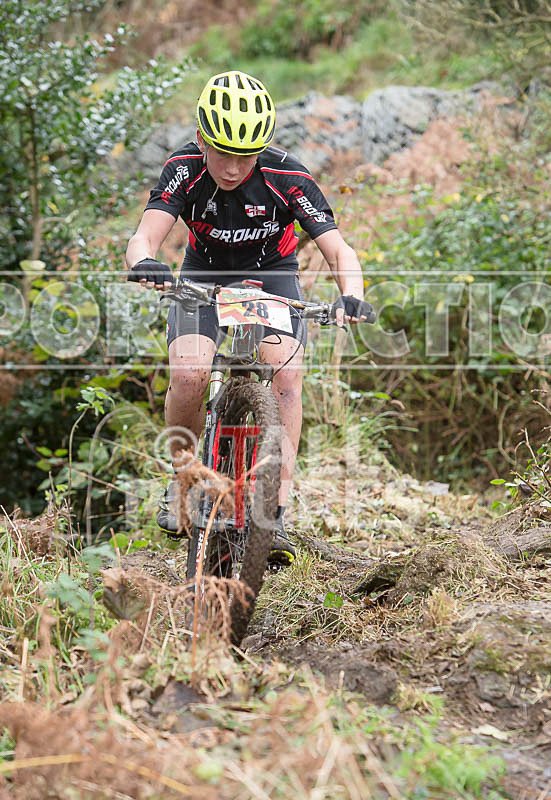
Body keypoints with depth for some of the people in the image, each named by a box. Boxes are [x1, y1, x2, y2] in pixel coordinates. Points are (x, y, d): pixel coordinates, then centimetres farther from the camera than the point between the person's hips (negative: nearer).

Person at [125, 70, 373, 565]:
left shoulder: (287, 178, -27)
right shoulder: (185, 170, -25)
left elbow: (338, 250, -30)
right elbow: (147, 234, -37)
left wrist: (351, 296, -51)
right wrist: (144, 262, -61)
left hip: (271, 276, 0)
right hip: (204, 277, 0)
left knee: (287, 374, -24)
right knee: (189, 374, -24)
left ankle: (276, 512, -20)